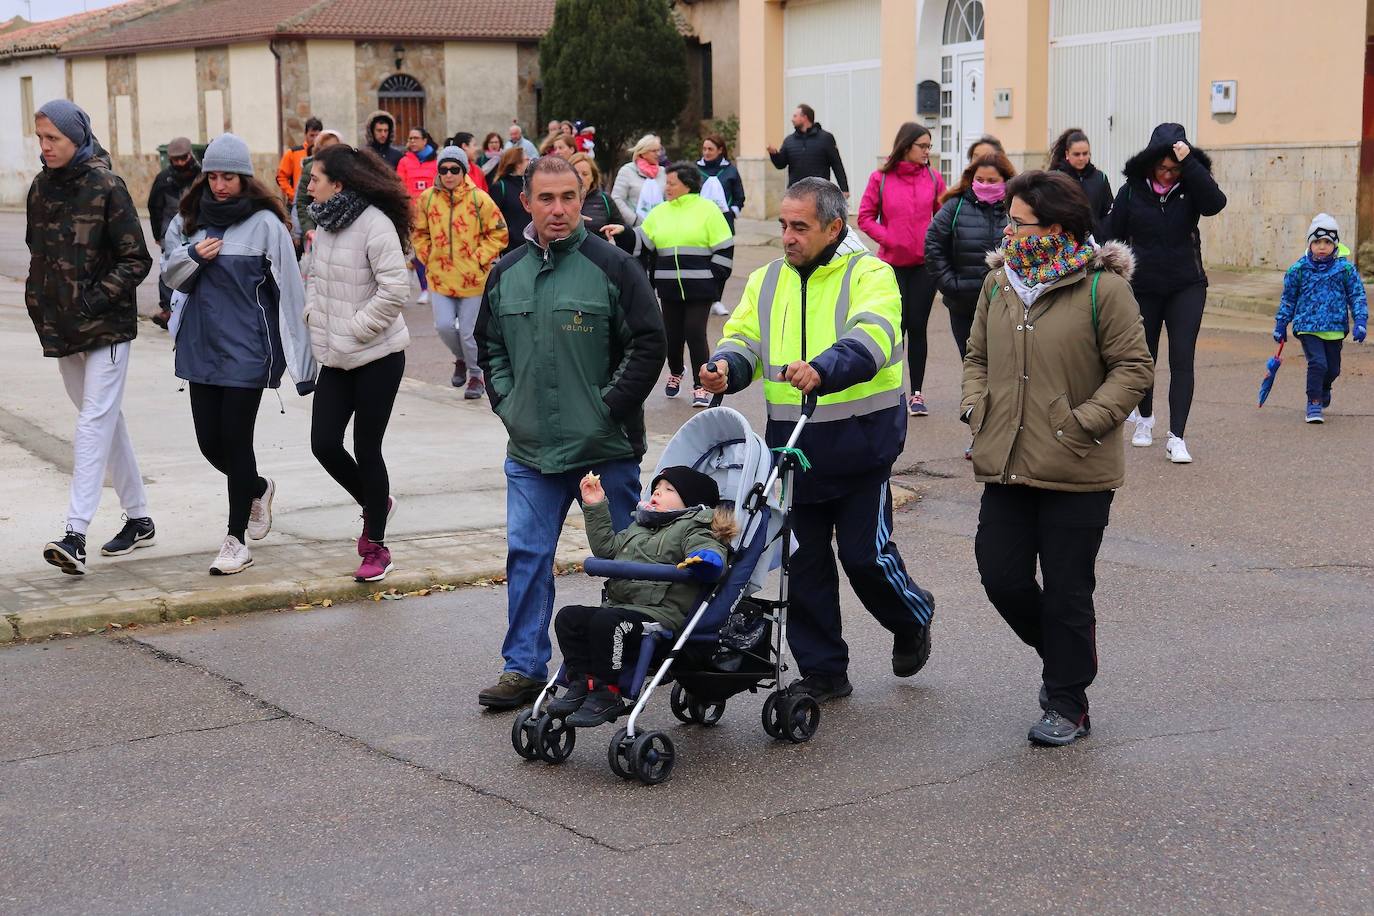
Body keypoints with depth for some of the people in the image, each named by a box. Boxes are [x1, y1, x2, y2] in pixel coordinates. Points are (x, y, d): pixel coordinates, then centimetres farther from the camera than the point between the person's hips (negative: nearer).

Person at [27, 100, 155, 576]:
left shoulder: (106, 187, -10)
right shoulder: (40, 188, 9)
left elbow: (137, 260, -10)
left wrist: (95, 299, -17)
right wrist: (38, 306, 7)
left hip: (107, 326, -7)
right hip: (62, 329, 7)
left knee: (93, 424, -12)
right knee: (107, 421, 14)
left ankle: (75, 534, -18)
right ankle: (139, 519, 25)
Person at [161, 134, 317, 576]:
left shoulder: (265, 224, -9)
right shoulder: (191, 219, 7)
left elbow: (289, 293, -9)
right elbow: (171, 275, 14)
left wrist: (302, 360, -10)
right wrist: (192, 255, -9)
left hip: (247, 348, -5)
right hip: (202, 345, 5)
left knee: (235, 439, -3)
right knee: (209, 441, 8)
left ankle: (237, 539, 9)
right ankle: (259, 489, 38)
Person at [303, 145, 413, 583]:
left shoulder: (374, 223, -17)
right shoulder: (325, 225, 7)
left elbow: (395, 289, -22)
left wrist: (355, 328, -18)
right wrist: (313, 312, 4)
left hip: (377, 357, -7)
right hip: (337, 358, 7)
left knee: (366, 449, 0)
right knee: (324, 443, 3)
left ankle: (376, 547, 15)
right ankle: (375, 504, 30)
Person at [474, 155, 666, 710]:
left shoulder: (613, 266, -6)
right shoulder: (507, 273, 9)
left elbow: (648, 345, -6)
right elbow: (489, 345, 22)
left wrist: (609, 408, -10)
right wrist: (505, 402, 9)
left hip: (606, 449, -4)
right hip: (530, 452, 4)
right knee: (526, 556, 3)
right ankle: (524, 668, 12)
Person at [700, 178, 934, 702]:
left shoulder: (869, 275, -7)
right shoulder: (766, 282, 11)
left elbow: (871, 337, -24)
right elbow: (743, 339, 7)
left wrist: (823, 369, -44)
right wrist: (726, 366, -19)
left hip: (860, 441, -5)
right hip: (792, 444, 5)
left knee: (866, 553, -2)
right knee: (802, 561, 7)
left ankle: (913, 619, 30)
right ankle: (822, 672, 20)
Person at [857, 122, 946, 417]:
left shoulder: (933, 177, 2)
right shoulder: (880, 178, -4)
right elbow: (865, 218, 0)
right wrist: (888, 239, -11)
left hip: (925, 263, 2)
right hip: (892, 264, -2)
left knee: (917, 327, 5)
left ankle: (917, 393, 13)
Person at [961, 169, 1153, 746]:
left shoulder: (1103, 288, -10)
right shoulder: (999, 282, 9)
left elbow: (1134, 368, -8)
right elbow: (978, 357, 19)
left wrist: (1085, 422, -17)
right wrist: (974, 405, 2)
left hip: (1076, 472, -5)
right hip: (1006, 463, 6)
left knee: (1066, 589, 3)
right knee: (1001, 575, 4)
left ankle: (1068, 704, 19)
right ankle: (1065, 656, 33)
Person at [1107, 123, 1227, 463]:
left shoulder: (1190, 188, -3)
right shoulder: (1131, 192, -3)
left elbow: (1215, 202, -25)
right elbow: (1114, 239, 3)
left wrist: (1189, 162, -27)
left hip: (1186, 287, -1)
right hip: (1143, 288, 1)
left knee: (1182, 361, -9)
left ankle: (1176, 438, -9)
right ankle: (1145, 418, 38)